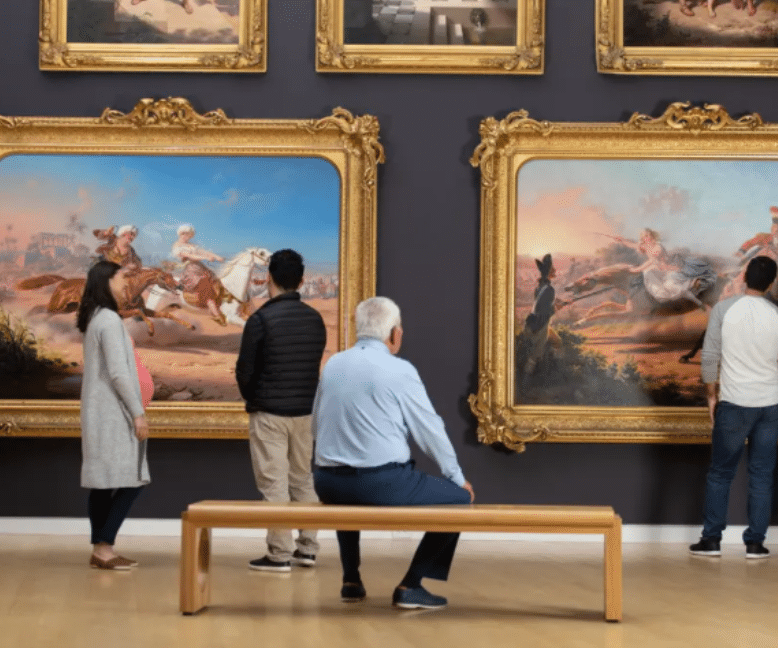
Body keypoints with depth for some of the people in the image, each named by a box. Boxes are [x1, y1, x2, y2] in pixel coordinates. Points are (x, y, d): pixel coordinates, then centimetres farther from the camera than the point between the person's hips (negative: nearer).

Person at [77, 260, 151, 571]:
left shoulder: (94, 320, 15)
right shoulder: (109, 319, -14)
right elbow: (118, 373, -19)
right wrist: (138, 413, -17)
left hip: (100, 413, 10)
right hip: (113, 413, -10)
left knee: (103, 481, 8)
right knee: (129, 480, -8)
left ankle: (101, 548, 9)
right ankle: (104, 547, -9)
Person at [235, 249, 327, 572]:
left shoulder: (261, 318, -14)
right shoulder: (315, 319, 2)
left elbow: (244, 370, -8)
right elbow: (315, 364, 8)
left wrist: (252, 399, 11)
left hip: (268, 412, -5)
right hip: (305, 411, 5)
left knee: (273, 483, -1)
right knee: (303, 479, 15)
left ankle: (280, 554, -1)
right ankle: (307, 547, 18)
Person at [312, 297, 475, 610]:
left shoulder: (332, 365, 9)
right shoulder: (399, 370, -7)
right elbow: (430, 430, -1)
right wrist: (458, 478, 13)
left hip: (329, 484, 6)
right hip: (383, 485, -6)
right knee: (458, 498, 11)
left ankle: (351, 580, 33)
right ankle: (411, 586, 5)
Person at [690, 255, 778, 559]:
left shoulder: (724, 309, -8)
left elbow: (710, 357, -6)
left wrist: (711, 395, 6)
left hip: (734, 403, -2)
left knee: (720, 473, 9)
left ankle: (711, 539, 10)